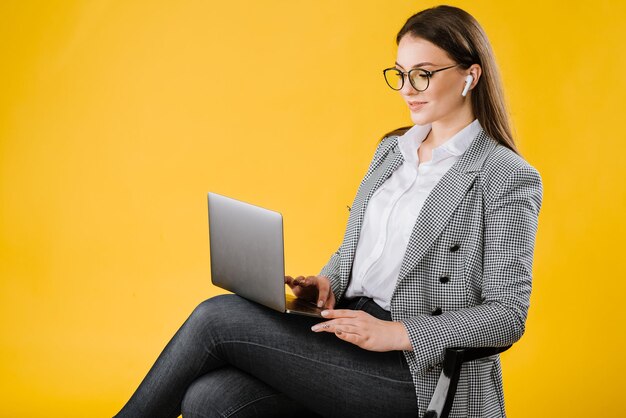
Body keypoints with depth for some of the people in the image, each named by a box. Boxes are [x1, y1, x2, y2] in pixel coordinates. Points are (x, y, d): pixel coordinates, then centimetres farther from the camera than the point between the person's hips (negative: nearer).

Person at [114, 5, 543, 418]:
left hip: (419, 373, -6)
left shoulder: (510, 179, -7)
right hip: (347, 330, 7)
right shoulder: (391, 151, 16)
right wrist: (327, 282, 0)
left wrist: (395, 333, -20)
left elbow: (508, 315, -11)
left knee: (218, 316, -18)